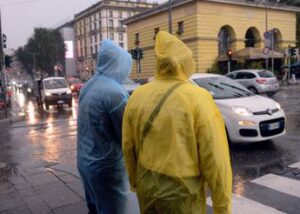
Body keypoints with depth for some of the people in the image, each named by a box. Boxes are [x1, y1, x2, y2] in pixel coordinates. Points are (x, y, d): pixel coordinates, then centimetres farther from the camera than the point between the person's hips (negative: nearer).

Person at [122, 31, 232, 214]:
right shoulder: (198, 98, -17)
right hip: (182, 191, -4)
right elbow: (215, 159, -18)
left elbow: (128, 147, 6)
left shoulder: (137, 96, -3)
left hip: (146, 186, 5)